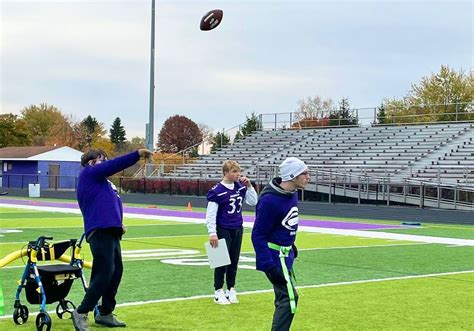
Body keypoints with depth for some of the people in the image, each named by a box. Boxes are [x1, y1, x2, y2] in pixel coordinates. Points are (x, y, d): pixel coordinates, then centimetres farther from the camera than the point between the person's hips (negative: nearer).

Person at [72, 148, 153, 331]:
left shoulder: (99, 181, 25)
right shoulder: (88, 173, 0)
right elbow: (114, 165, -9)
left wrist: (118, 224, 11)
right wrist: (138, 154, -6)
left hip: (110, 231, 10)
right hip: (100, 231, -10)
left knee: (116, 271, 12)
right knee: (104, 273, -14)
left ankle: (105, 313, 23)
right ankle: (81, 313, -6)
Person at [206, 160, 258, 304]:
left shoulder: (240, 187, 3)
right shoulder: (217, 190, -14)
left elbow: (253, 202, 10)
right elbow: (211, 213, -13)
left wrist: (249, 186, -3)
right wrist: (212, 233, -16)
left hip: (237, 229, 5)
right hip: (223, 230, -5)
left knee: (234, 261, 11)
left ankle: (231, 290, 23)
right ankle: (218, 292, 11)